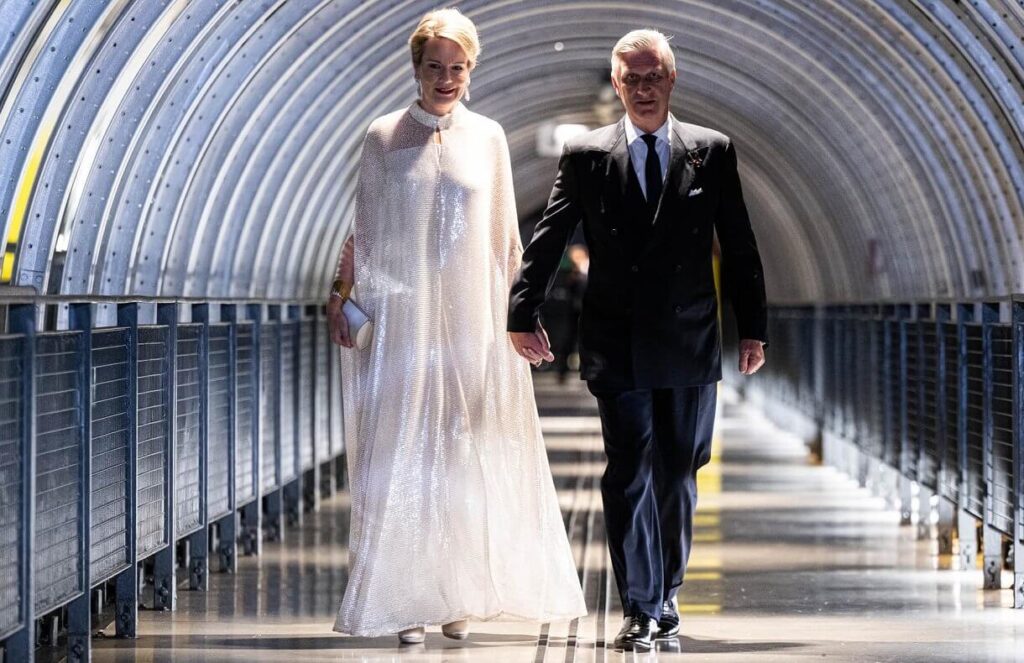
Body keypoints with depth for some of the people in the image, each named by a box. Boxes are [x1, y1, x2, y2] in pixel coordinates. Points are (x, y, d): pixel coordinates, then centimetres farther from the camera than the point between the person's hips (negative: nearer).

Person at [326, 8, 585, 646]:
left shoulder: (488, 138, 7)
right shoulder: (383, 138, 4)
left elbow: (506, 236, 11)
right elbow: (362, 231, 7)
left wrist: (518, 308, 7)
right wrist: (339, 296, -1)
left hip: (472, 319, 1)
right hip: (403, 318, -1)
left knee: (465, 458, 2)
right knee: (402, 453, -4)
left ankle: (460, 596, 9)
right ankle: (407, 599, -2)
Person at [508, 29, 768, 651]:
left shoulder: (712, 151, 5)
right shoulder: (586, 155, 3)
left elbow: (740, 246, 7)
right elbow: (548, 239, 2)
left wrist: (754, 327, 4)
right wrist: (524, 314, -7)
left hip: (689, 342, 1)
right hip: (617, 344, -1)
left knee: (678, 474, 9)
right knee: (629, 471, -8)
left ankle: (666, 594, 24)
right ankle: (640, 606, -3)